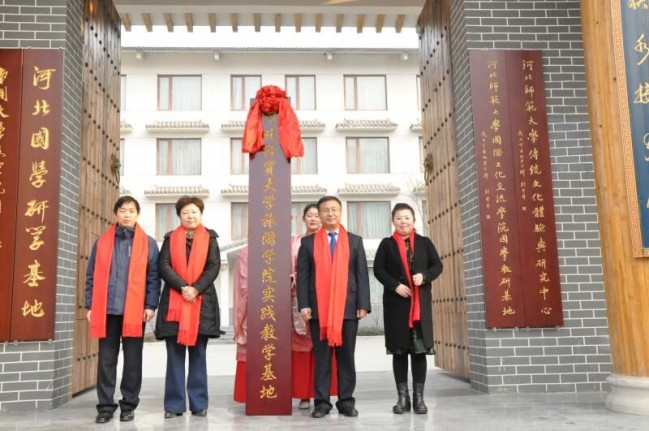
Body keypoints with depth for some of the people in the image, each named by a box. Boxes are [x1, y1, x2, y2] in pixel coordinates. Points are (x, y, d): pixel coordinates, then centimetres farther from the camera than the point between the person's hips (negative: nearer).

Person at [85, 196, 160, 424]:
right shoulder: (101, 242, 10)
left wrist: (150, 305, -6)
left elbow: (153, 278, 3)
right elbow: (92, 277, 10)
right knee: (106, 360, 4)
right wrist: (90, 306, 4)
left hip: (135, 311, -1)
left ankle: (128, 405, 15)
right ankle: (105, 406, 13)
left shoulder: (148, 244, 6)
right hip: (106, 310, 1)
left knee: (132, 360, 5)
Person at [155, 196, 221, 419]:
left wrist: (196, 289, -13)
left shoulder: (210, 238, 10)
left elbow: (214, 267, -1)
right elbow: (164, 266, -1)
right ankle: (174, 404, 7)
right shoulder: (170, 238, 11)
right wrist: (182, 287, -15)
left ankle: (199, 403, 9)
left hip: (202, 302, 0)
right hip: (174, 303, 0)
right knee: (175, 355, 1)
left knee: (198, 354, 4)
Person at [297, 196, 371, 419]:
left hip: (348, 307, 1)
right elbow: (302, 275, 3)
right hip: (318, 308, -1)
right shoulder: (308, 242, 8)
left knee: (346, 357, 5)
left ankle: (346, 401, 12)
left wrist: (363, 304, -3)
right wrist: (303, 305, -6)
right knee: (321, 357, 2)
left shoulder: (355, 241, 10)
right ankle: (321, 402, 8)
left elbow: (362, 274, 5)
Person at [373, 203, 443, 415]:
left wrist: (424, 276, -12)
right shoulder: (387, 244, 5)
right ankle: (403, 397, 10)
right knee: (399, 350, 2)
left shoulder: (424, 242, 9)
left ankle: (418, 397, 8)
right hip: (396, 302, -1)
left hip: (421, 302, 1)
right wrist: (395, 285, -13)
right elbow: (378, 269, 1)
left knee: (420, 349, 1)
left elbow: (437, 265, 7)